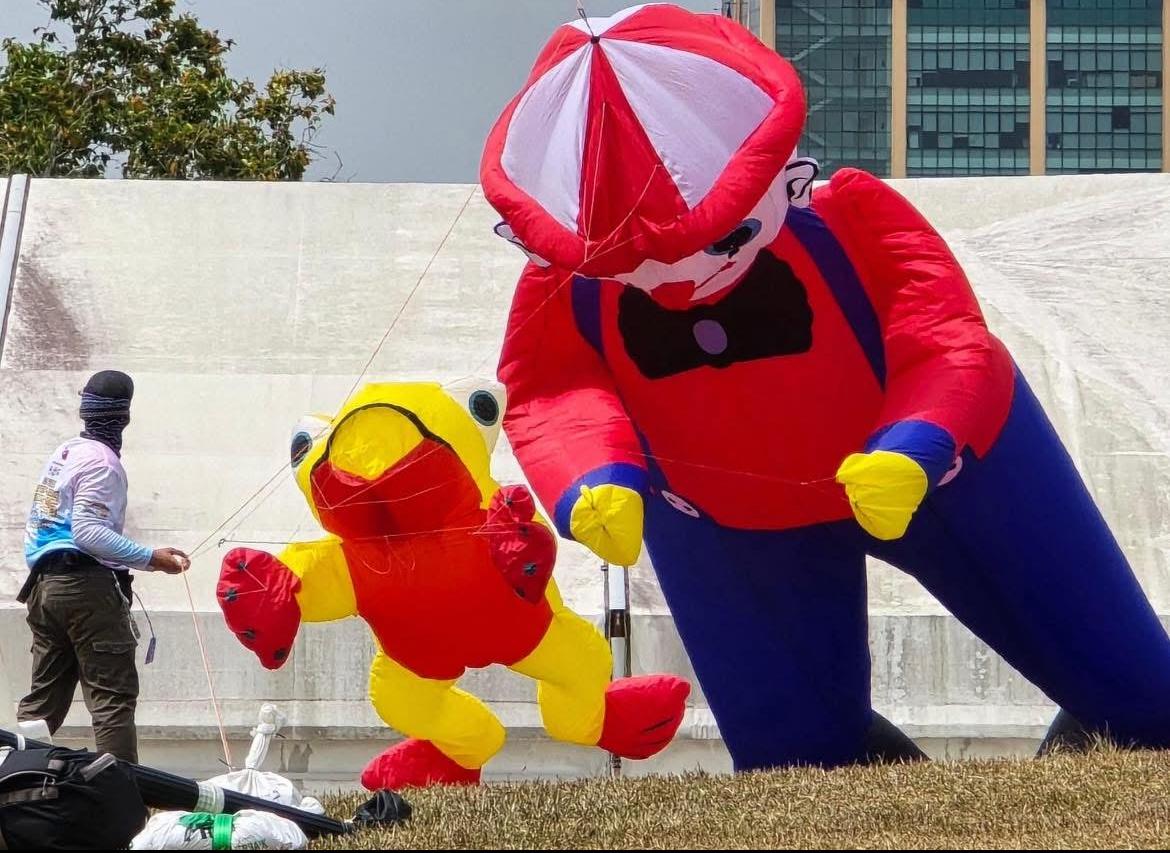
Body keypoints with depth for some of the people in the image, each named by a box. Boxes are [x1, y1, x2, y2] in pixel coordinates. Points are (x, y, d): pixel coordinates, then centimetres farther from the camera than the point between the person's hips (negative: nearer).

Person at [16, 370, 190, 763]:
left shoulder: (64, 452, 16)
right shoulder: (101, 460, -9)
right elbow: (89, 531, -19)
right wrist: (151, 559, -19)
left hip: (45, 583, 9)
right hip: (88, 586, -9)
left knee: (44, 698, 11)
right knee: (113, 696, -9)